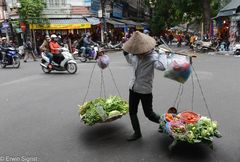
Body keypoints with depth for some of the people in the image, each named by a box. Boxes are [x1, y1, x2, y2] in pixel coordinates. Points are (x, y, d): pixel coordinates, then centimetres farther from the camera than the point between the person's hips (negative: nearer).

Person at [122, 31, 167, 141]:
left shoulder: (152, 57, -21)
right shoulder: (136, 55, -1)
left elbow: (162, 66, -42)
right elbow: (130, 60, 24)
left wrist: (162, 54, -27)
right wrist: (125, 52, 8)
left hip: (145, 90, -6)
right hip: (133, 88, 6)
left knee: (149, 114, 7)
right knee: (132, 112, 12)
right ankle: (137, 133, 31)